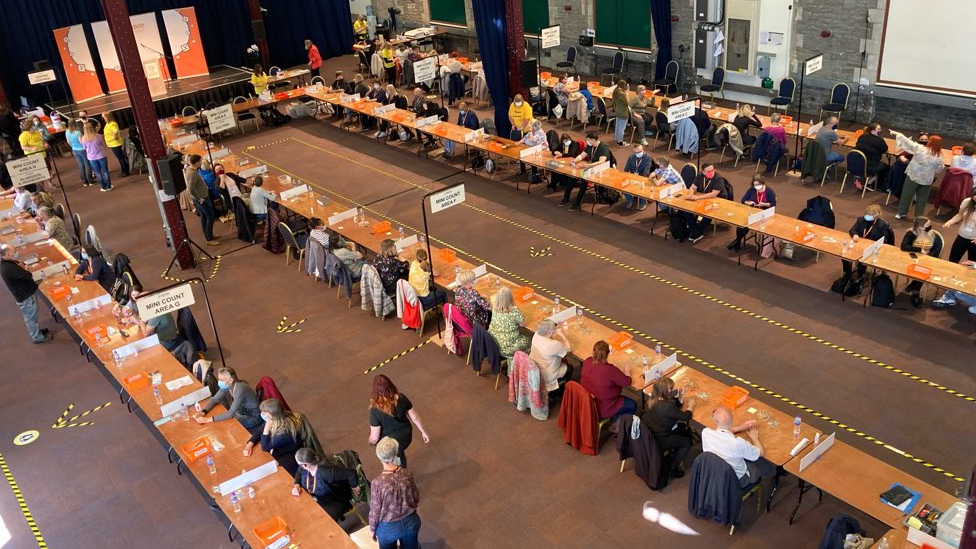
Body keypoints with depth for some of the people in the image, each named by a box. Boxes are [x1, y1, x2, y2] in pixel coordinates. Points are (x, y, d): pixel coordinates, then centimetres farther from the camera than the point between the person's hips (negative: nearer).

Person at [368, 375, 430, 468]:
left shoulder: (376, 410, -32)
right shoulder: (402, 398, -20)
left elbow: (375, 437, -23)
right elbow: (414, 417, -8)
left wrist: (370, 442, 1)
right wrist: (423, 432, 8)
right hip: (406, 436, 5)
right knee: (400, 454, 36)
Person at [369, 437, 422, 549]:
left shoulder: (378, 483, -30)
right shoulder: (407, 474, -18)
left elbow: (375, 510, -17)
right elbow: (416, 499, -3)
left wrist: (373, 529, 1)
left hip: (389, 527, -2)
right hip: (411, 522, 2)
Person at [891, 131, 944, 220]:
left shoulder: (919, 148, -17)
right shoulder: (939, 157, -10)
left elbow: (907, 142, -12)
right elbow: (938, 169, -1)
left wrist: (897, 134, -3)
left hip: (913, 176, -1)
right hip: (927, 180, 1)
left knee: (906, 195, 14)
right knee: (921, 199, 14)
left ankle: (901, 213, 24)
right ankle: (919, 216, 21)